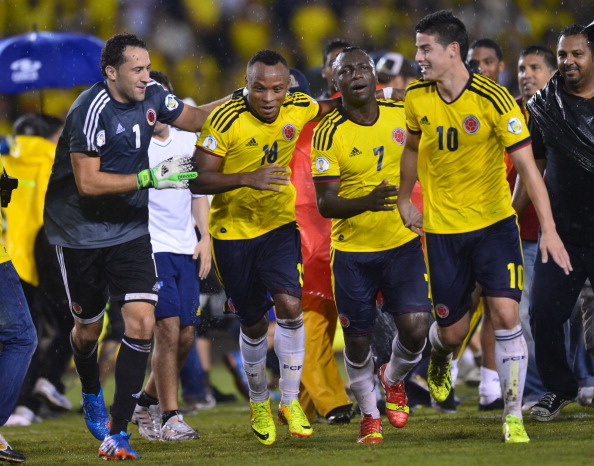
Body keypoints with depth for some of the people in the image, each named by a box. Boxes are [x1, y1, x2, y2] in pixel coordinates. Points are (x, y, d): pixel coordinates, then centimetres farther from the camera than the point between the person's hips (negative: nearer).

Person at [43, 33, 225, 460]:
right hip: (81, 231, -4)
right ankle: (92, 396, 45)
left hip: (130, 229, 5)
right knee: (89, 328, 11)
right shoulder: (91, 112, -23)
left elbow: (195, 118, 15)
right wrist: (149, 177, -28)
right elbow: (87, 183, -25)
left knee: (142, 322, -12)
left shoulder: (150, 96, -3)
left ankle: (116, 432, -9)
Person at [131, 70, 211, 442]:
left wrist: (205, 237, 12)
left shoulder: (189, 142, 12)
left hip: (186, 250, 6)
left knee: (186, 335, 4)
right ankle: (169, 418, -7)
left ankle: (147, 403, 25)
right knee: (169, 328, -14)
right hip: (150, 247, -6)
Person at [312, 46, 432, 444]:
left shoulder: (402, 116, -1)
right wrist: (368, 201, -33)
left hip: (403, 242, 2)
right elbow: (325, 203, -17)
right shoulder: (329, 134, -13)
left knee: (415, 329, -11)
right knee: (358, 339, 3)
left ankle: (394, 379, 24)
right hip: (352, 250, -2)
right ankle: (369, 414, 28)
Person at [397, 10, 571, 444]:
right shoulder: (417, 98, -4)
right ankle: (439, 357, 43)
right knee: (452, 331, 5)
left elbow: (527, 165, -18)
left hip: (494, 222, -3)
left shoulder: (493, 99, -18)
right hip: (441, 227, 3)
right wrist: (404, 200, 21)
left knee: (506, 315, -16)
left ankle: (514, 416, -4)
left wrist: (548, 229, -24)